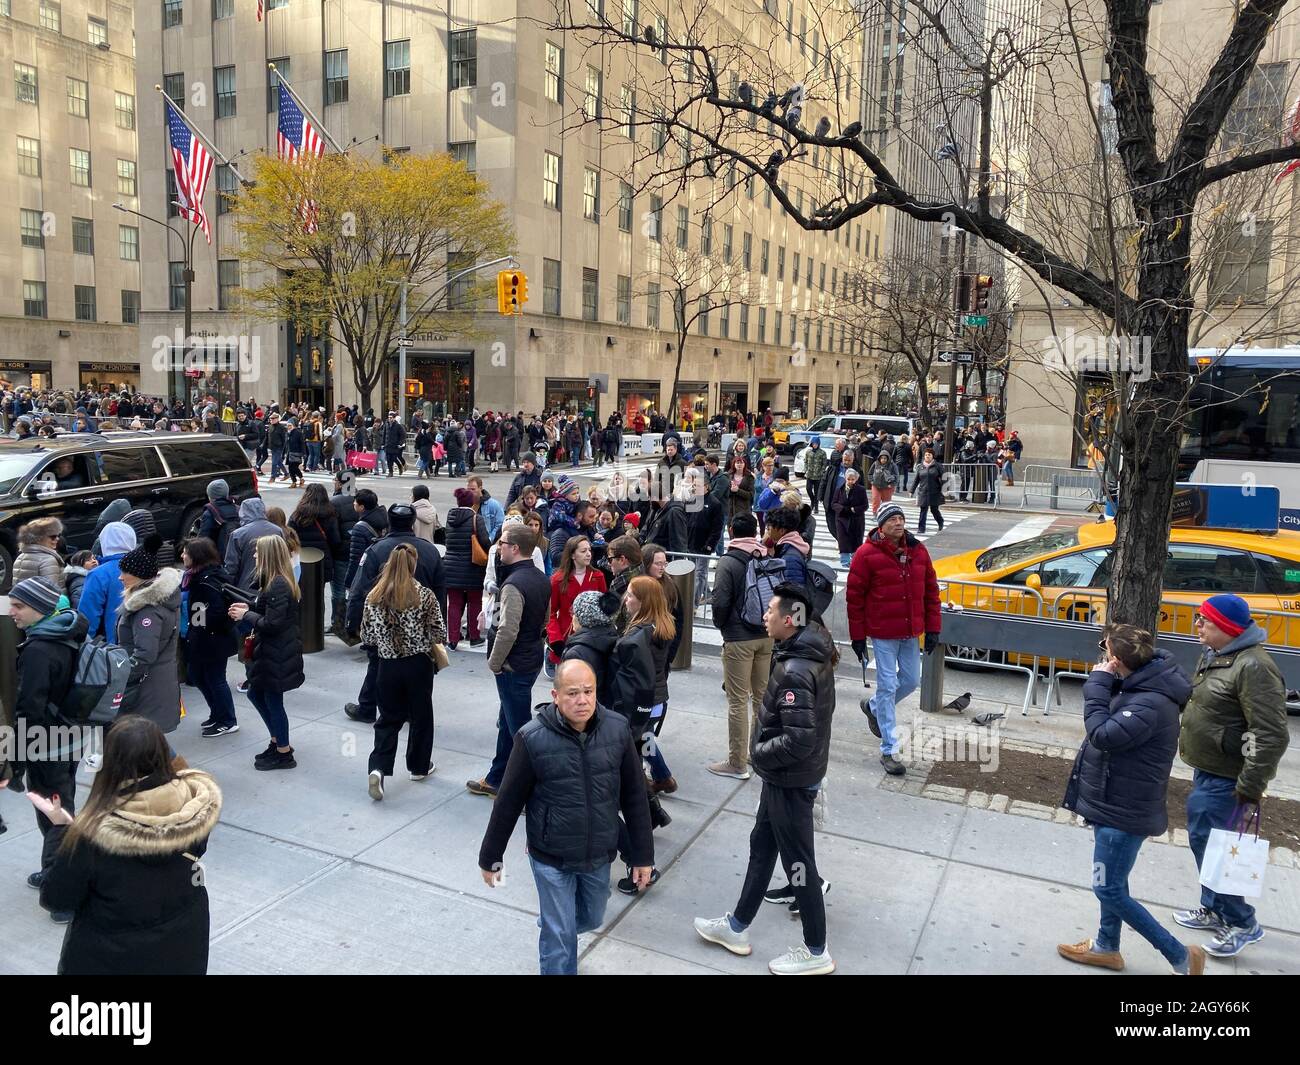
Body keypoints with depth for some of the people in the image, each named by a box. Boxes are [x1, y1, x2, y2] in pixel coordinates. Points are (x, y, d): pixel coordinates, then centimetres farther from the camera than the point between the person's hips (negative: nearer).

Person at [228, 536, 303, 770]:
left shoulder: (278, 585, -23)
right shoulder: (275, 581, 8)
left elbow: (272, 624, -25)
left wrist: (245, 616, -12)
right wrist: (249, 608, 5)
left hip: (278, 654, -10)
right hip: (270, 651, 10)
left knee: (273, 701, 3)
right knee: (255, 694, 21)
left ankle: (283, 754, 18)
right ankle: (278, 742, 33)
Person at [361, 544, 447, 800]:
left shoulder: (374, 597, -5)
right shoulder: (425, 595, -13)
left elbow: (367, 637, 1)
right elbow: (439, 635, -10)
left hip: (388, 665, 2)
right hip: (418, 664, -2)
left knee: (388, 718, 13)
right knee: (421, 715, 16)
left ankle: (379, 768, -5)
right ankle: (419, 767, 29)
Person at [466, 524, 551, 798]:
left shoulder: (514, 584, -23)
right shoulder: (542, 579, 5)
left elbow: (507, 631, -27)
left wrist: (494, 663, -13)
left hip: (513, 667, -9)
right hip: (533, 659, 9)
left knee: (520, 728, 2)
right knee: (506, 722, 21)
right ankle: (496, 780, 34)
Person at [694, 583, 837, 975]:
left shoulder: (794, 671, -30)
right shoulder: (814, 653, 0)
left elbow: (799, 740, -33)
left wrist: (759, 753, -16)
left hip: (790, 781, -10)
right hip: (786, 776, 10)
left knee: (797, 861, 7)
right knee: (762, 846, 21)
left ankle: (816, 952, 26)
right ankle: (737, 927, 38)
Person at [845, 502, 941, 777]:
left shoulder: (917, 551, 3)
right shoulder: (867, 554, -12)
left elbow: (931, 590, 9)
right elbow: (854, 597, -9)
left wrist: (932, 628, 6)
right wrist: (858, 636, -8)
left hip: (910, 632, 5)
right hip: (882, 633, -5)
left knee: (911, 680, 14)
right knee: (887, 686, -1)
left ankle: (874, 708, 42)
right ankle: (889, 751, 8)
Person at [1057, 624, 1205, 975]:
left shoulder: (1150, 704, -29)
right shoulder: (1140, 681, 0)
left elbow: (1103, 735, -32)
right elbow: (1109, 724, 9)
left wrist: (1098, 683, -24)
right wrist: (1103, 683, -8)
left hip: (1125, 811, -9)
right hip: (1114, 802, 9)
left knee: (1109, 889, 1)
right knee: (1112, 882, 23)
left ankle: (1181, 957, 14)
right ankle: (1107, 946, 40)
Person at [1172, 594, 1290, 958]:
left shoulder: (1253, 667, -23)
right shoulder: (1214, 656, 9)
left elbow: (1271, 735, -25)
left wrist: (1250, 787, -22)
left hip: (1225, 778, -10)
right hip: (1206, 769, 10)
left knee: (1207, 841, -5)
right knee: (1202, 838, 19)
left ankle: (1242, 924, 11)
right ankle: (1214, 909, 35)